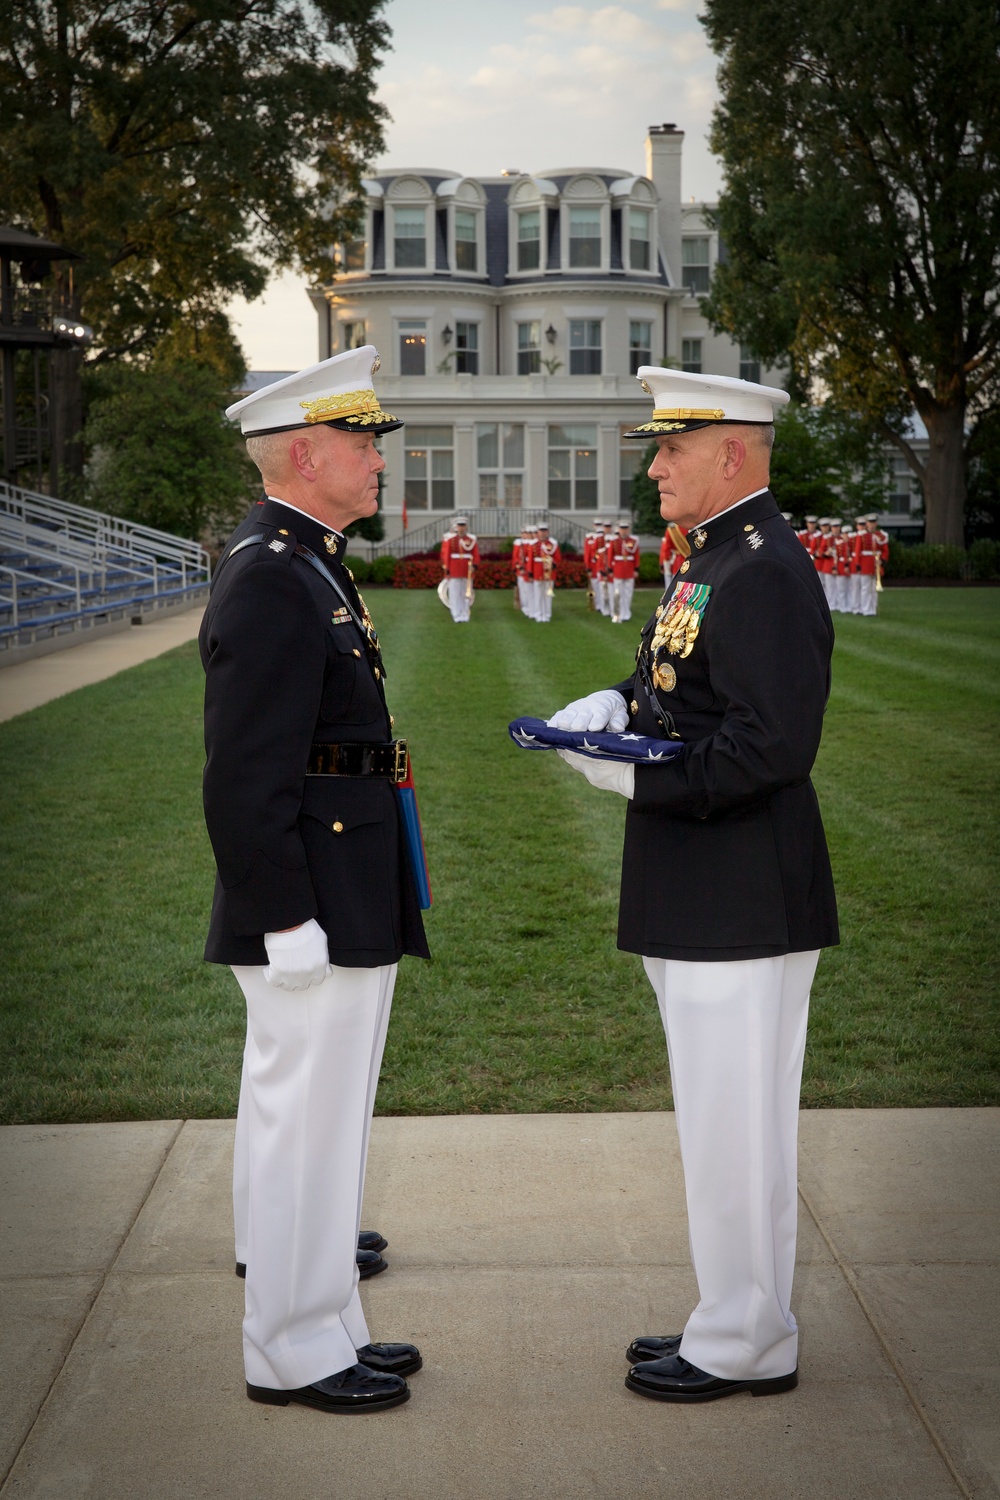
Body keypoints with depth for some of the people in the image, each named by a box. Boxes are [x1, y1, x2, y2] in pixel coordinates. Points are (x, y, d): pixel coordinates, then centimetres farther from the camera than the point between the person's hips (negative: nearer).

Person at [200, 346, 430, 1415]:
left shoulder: (303, 569, 16)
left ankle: (324, 1330, 27)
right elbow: (245, 780, -22)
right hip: (316, 911, -11)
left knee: (313, 1125, 16)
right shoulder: (270, 582, -17)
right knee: (303, 1124, -1)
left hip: (346, 910, 11)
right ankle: (292, 1354, 11)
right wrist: (285, 922, -22)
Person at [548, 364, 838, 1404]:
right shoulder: (711, 560, 15)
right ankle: (737, 1318, 30)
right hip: (698, 899, 10)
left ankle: (744, 1349, 13)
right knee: (723, 1119, 18)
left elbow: (773, 743, -25)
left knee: (733, 1123, 0)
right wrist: (612, 705, 2)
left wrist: (636, 778, -21)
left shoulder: (767, 572, -18)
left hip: (741, 902, -10)